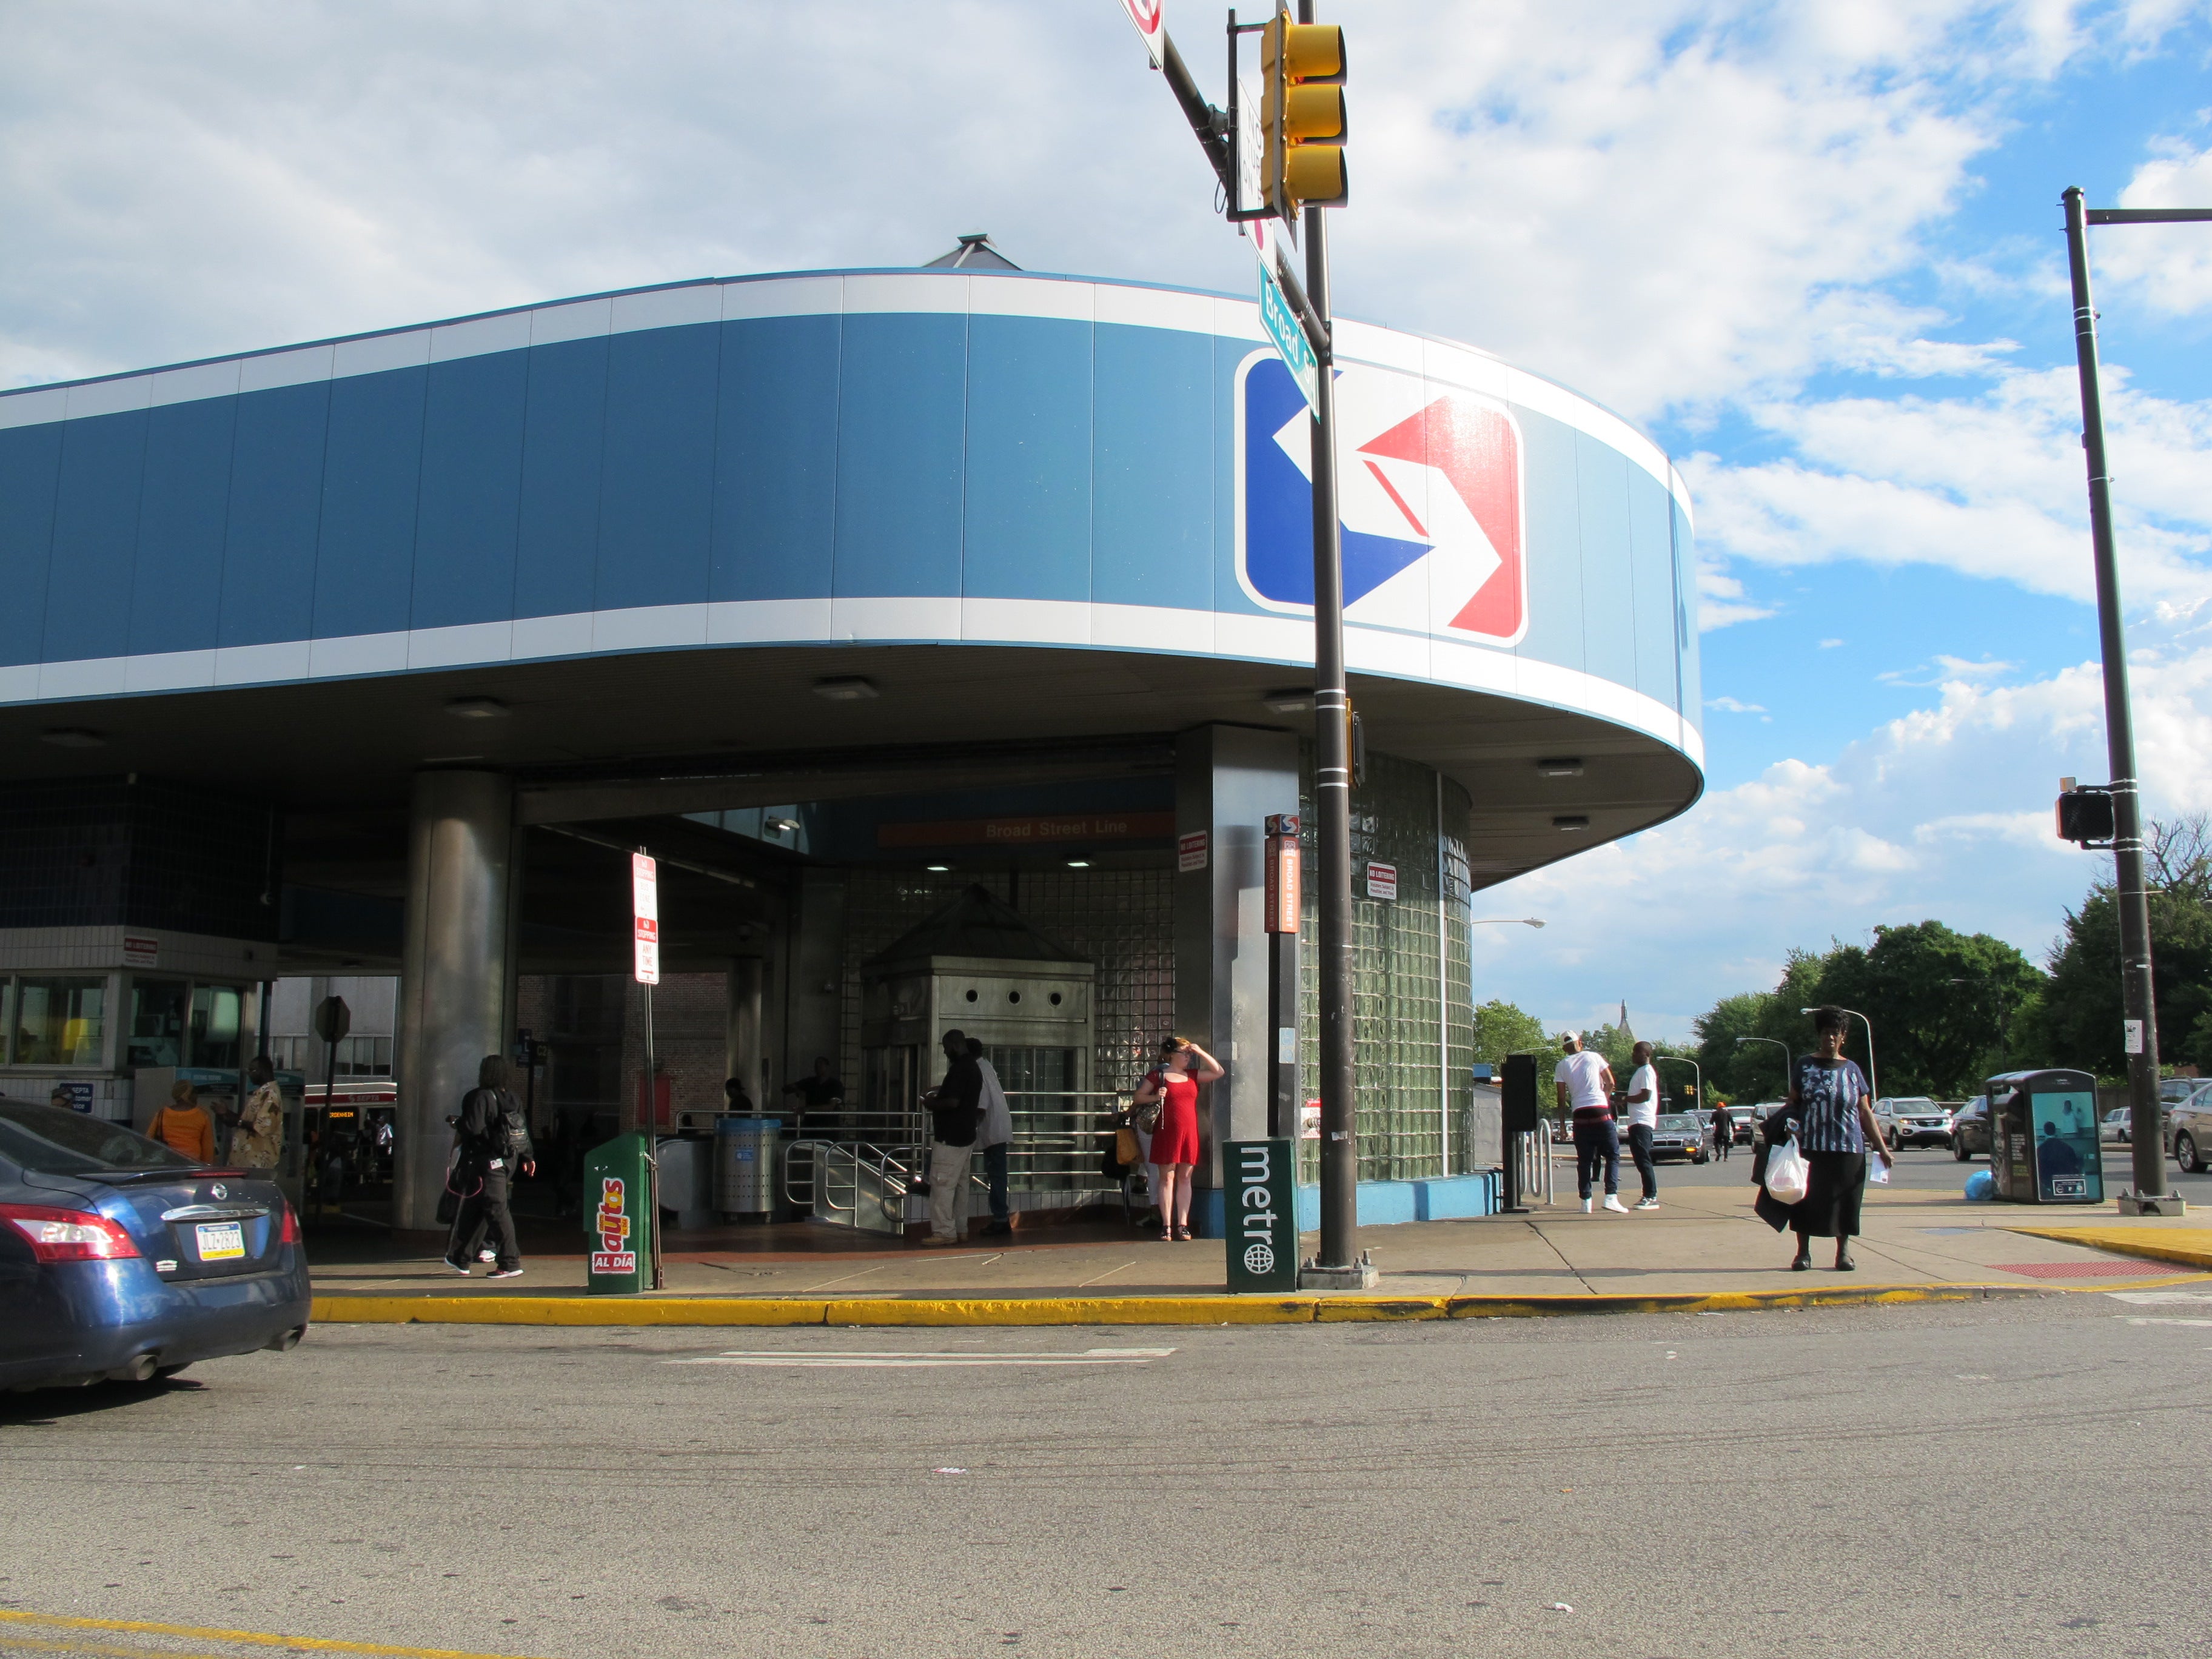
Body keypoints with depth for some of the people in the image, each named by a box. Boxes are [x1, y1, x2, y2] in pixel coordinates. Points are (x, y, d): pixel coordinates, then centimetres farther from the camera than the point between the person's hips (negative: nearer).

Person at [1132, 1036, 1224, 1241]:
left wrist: (1200, 1052, 5)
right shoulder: (1158, 1075, 2)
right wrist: (1155, 1097, -13)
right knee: (1166, 1177, -2)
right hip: (1166, 1132, -4)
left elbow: (1219, 1072, 12)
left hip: (1189, 1132, 4)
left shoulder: (1193, 1075, 14)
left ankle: (1183, 1224, 8)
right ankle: (1166, 1225, 2)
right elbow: (1139, 1097, 6)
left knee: (1185, 1178, 4)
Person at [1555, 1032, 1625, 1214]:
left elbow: (1561, 1098, 7)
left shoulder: (1561, 1066, 9)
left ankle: (1586, 1202, 3)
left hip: (1580, 1114, 2)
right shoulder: (1594, 1057, 7)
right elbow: (1610, 1082, 9)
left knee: (1584, 1160, 7)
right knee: (1613, 1155, 3)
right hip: (1601, 1111, -2)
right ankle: (1611, 1197, -11)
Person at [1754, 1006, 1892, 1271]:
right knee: (1806, 1198, 0)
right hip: (1809, 1147, -1)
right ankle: (1803, 1252, 9)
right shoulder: (1805, 1066, 6)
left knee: (1844, 1201, 3)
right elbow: (1792, 1102, 9)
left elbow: (1865, 1112, 8)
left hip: (1847, 1149, 1)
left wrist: (1882, 1148, 4)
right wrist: (1790, 1124, -11)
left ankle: (1844, 1253, 15)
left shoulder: (1852, 1070, 8)